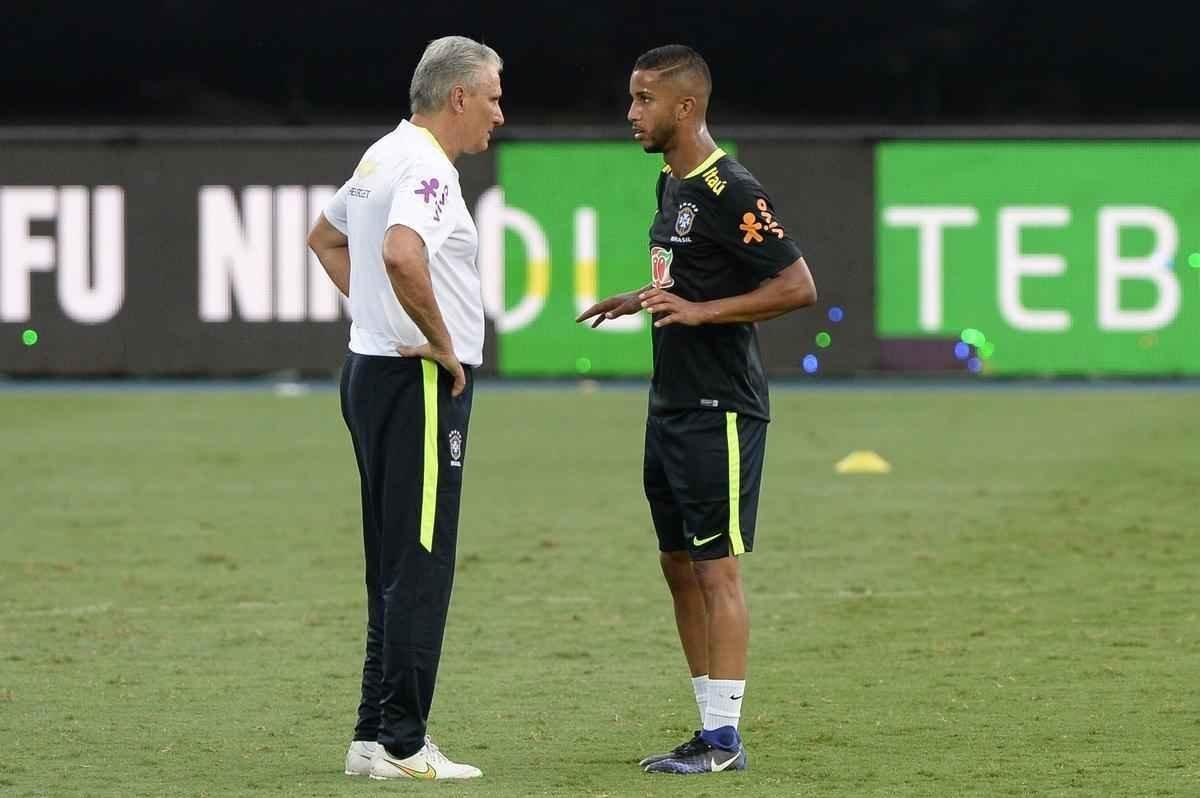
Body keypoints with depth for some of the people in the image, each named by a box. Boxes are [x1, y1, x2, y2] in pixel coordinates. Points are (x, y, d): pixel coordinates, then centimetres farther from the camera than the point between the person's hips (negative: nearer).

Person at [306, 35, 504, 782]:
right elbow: (402, 254, -34)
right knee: (421, 568, -7)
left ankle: (377, 735, 16)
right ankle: (401, 743, -6)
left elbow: (325, 238, 31)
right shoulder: (426, 168, -16)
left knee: (395, 569, 14)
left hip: (374, 371, 10)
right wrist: (443, 343, -21)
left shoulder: (383, 157, 15)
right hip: (420, 383, -10)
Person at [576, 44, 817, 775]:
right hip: (671, 407, 10)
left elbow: (798, 287, -20)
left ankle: (724, 740, -3)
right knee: (679, 564, 12)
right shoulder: (671, 186, 13)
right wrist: (642, 300, 14)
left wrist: (700, 311, -22)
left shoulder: (729, 192, -16)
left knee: (716, 568, -7)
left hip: (720, 410, -10)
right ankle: (711, 731, 18)